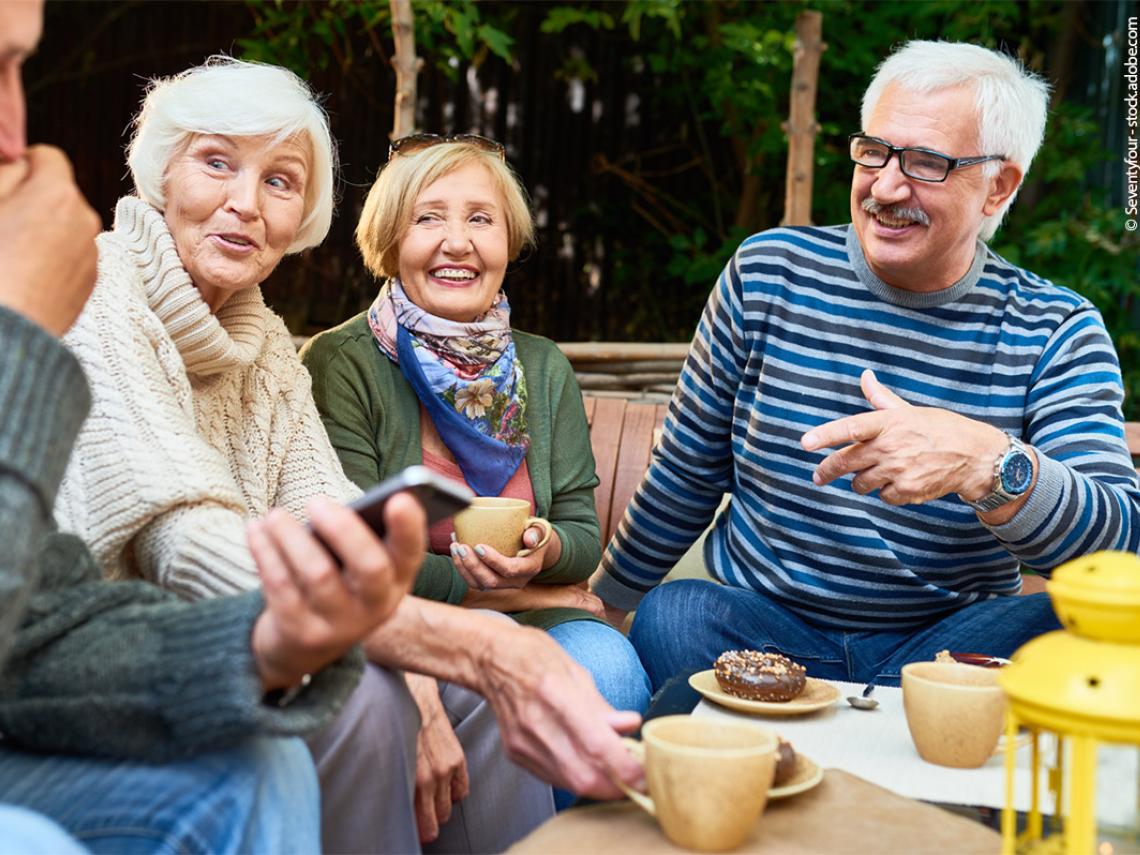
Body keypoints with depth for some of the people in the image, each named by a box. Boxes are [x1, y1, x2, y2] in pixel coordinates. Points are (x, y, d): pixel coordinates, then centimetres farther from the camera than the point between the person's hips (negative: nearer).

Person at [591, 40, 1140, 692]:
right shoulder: (768, 273, -1)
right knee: (669, 616, -31)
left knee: (1064, 628, -29)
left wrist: (988, 463, -37)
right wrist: (606, 605, 14)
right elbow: (686, 475, 9)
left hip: (938, 643, 1)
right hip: (756, 624, 0)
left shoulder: (1058, 333, -4)